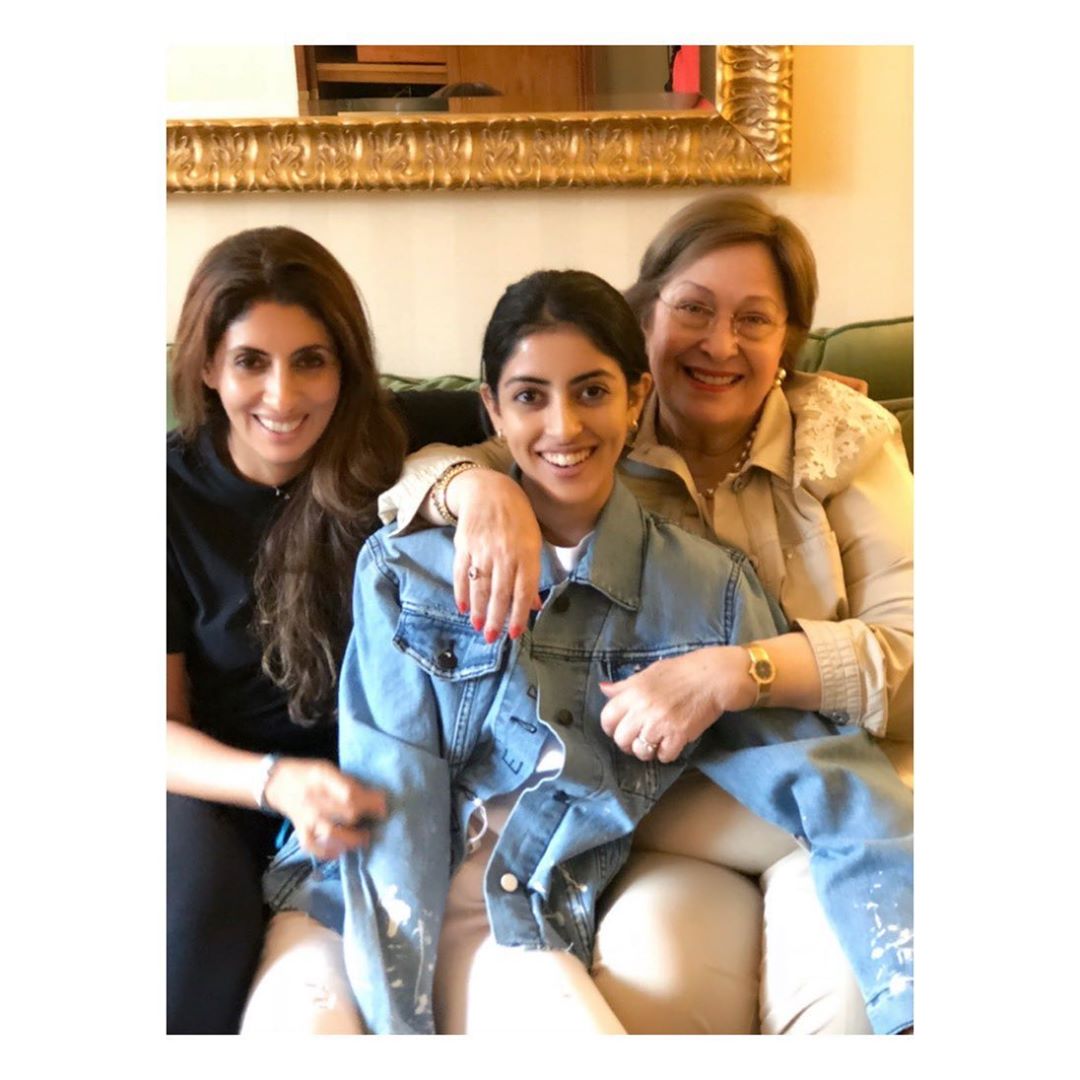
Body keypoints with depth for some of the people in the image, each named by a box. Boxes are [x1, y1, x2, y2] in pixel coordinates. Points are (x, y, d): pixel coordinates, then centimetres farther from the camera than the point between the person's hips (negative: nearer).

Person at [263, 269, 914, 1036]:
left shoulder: (708, 588, -2)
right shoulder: (404, 567, -2)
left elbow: (839, 795, -7)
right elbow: (397, 793, -6)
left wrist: (913, 1004, -20)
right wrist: (403, 1015, -15)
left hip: (527, 922, 0)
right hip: (370, 912, 0)